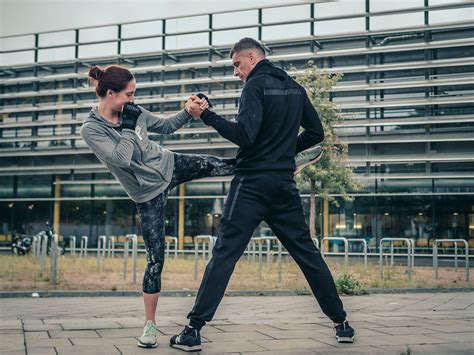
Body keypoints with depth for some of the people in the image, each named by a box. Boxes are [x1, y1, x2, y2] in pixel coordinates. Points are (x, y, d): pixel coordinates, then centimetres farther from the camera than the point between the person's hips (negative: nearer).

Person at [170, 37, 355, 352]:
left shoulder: (255, 86, -7)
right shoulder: (295, 88, 14)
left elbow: (245, 135, -19)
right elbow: (316, 133, 17)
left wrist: (208, 116, -12)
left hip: (252, 185, -6)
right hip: (285, 187, 6)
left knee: (224, 254, -6)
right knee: (307, 253, 12)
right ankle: (341, 323, 17)